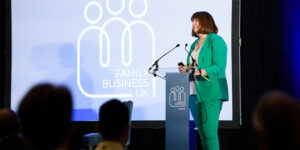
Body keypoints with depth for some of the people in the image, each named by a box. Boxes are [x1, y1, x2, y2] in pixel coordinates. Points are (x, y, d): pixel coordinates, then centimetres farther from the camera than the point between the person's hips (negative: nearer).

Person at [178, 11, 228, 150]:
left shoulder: (216, 41, -3)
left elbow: (219, 67, -13)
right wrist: (186, 69, 4)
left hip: (210, 93, -8)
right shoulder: (195, 44, 20)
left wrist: (200, 72, -25)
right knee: (201, 130, 8)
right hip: (194, 92, 8)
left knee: (209, 132, -11)